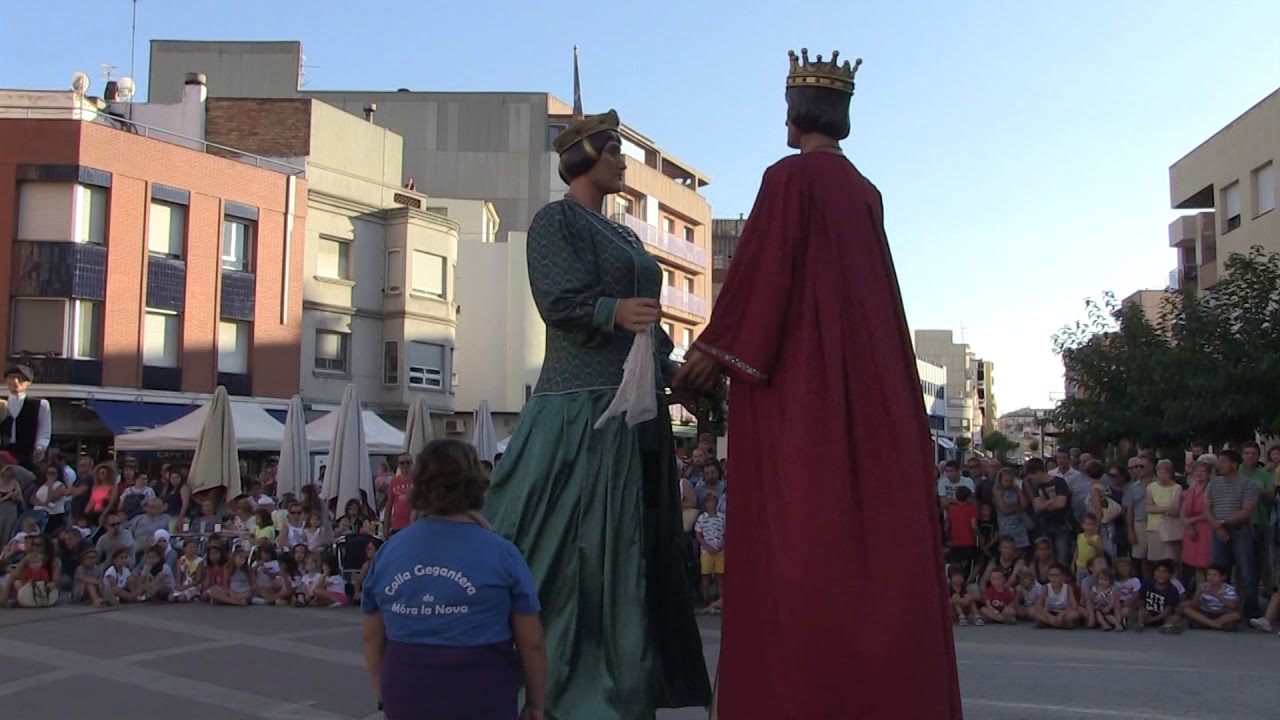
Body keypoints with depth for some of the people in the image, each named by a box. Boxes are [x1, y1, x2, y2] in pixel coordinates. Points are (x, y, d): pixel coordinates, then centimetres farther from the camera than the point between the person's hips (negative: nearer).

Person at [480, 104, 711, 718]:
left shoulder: (625, 237, 22)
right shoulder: (555, 221, -2)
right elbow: (560, 300, -16)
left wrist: (672, 370, 13)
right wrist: (615, 311, -33)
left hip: (636, 404, 9)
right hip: (583, 402, -9)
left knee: (630, 545, 8)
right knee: (569, 546, -8)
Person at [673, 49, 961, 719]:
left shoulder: (789, 176, -5)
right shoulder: (865, 192, 15)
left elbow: (763, 270, -11)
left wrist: (713, 351, -6)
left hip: (799, 373, -7)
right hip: (868, 376, 7)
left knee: (801, 528, -6)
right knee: (873, 524, 7)